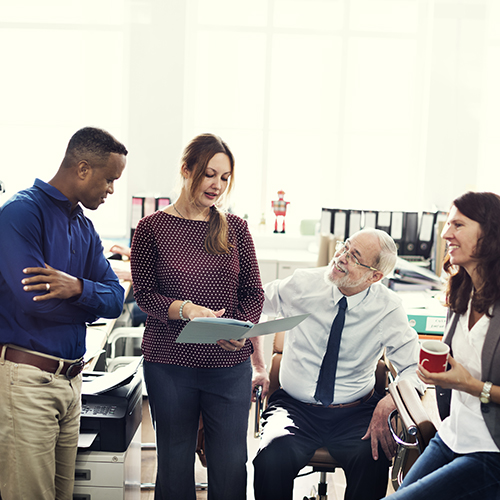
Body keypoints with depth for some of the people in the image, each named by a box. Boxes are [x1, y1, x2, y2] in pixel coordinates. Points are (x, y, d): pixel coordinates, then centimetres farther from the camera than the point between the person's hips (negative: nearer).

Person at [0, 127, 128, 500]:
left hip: (71, 378, 8)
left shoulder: (85, 228, 14)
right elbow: (34, 300, -22)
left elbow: (116, 298, 4)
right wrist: (91, 303, -5)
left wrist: (78, 287, -18)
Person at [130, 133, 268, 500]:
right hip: (169, 363, -1)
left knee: (231, 465, 5)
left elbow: (253, 294, 8)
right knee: (175, 463, 9)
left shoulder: (235, 228, 7)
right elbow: (144, 294, -2)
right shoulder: (151, 228, 0)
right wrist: (185, 309, -21)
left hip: (230, 364, 2)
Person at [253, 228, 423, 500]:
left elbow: (415, 369, -9)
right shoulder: (301, 284, -4)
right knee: (273, 459, -31)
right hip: (294, 408, 0)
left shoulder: (388, 309, -5)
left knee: (373, 460, -32)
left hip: (355, 414, 0)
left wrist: (390, 401, -29)